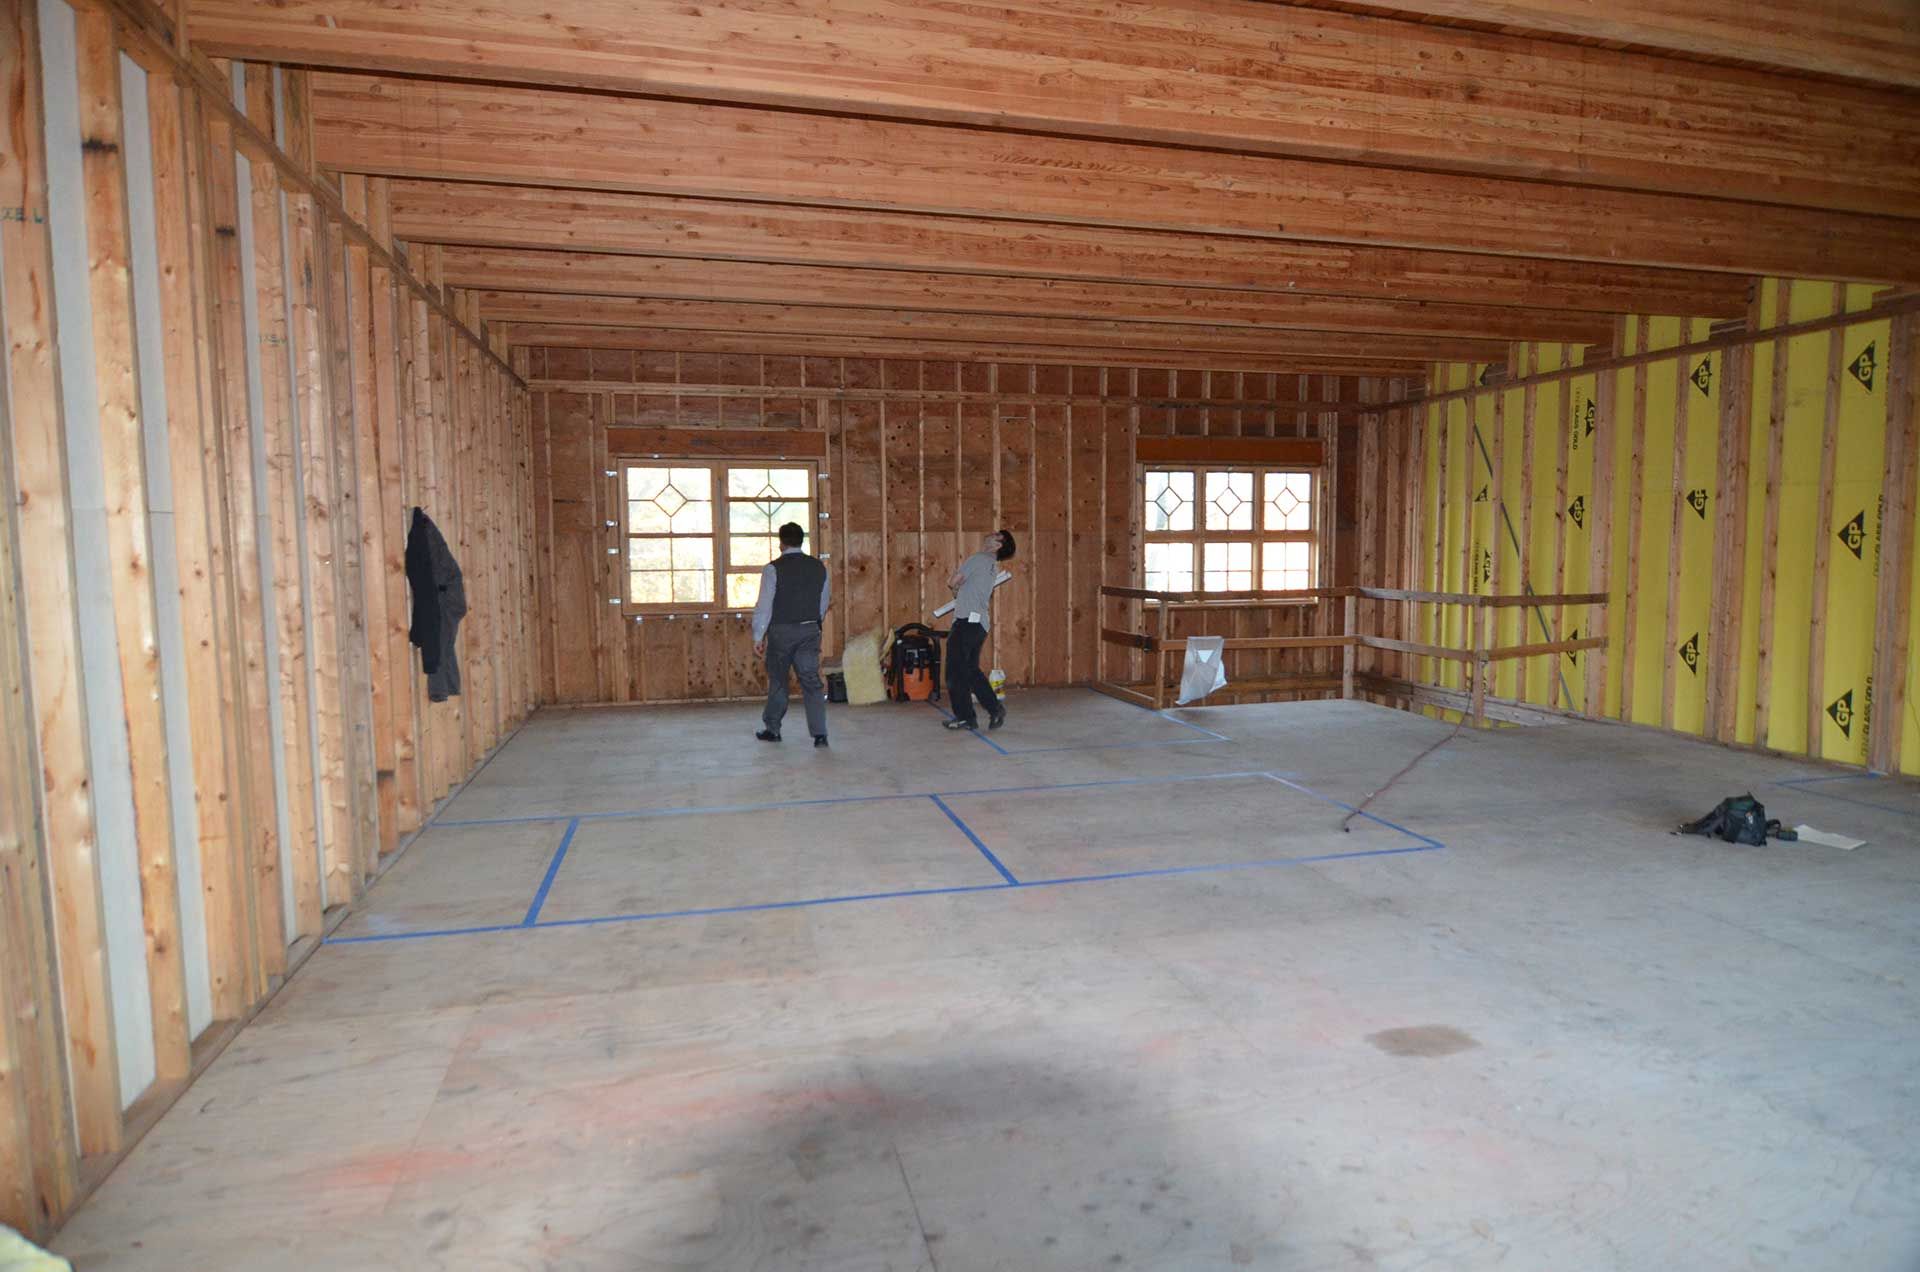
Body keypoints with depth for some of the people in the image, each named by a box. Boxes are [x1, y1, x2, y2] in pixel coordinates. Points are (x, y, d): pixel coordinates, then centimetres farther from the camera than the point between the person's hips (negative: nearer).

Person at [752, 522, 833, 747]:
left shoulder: (774, 568, -9)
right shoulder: (819, 567, 4)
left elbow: (764, 605, -11)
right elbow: (825, 603, 13)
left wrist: (758, 637, -5)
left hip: (781, 631, -3)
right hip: (810, 630, 3)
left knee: (777, 680, 12)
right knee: (812, 681, 2)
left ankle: (772, 729, 25)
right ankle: (819, 734, -6)